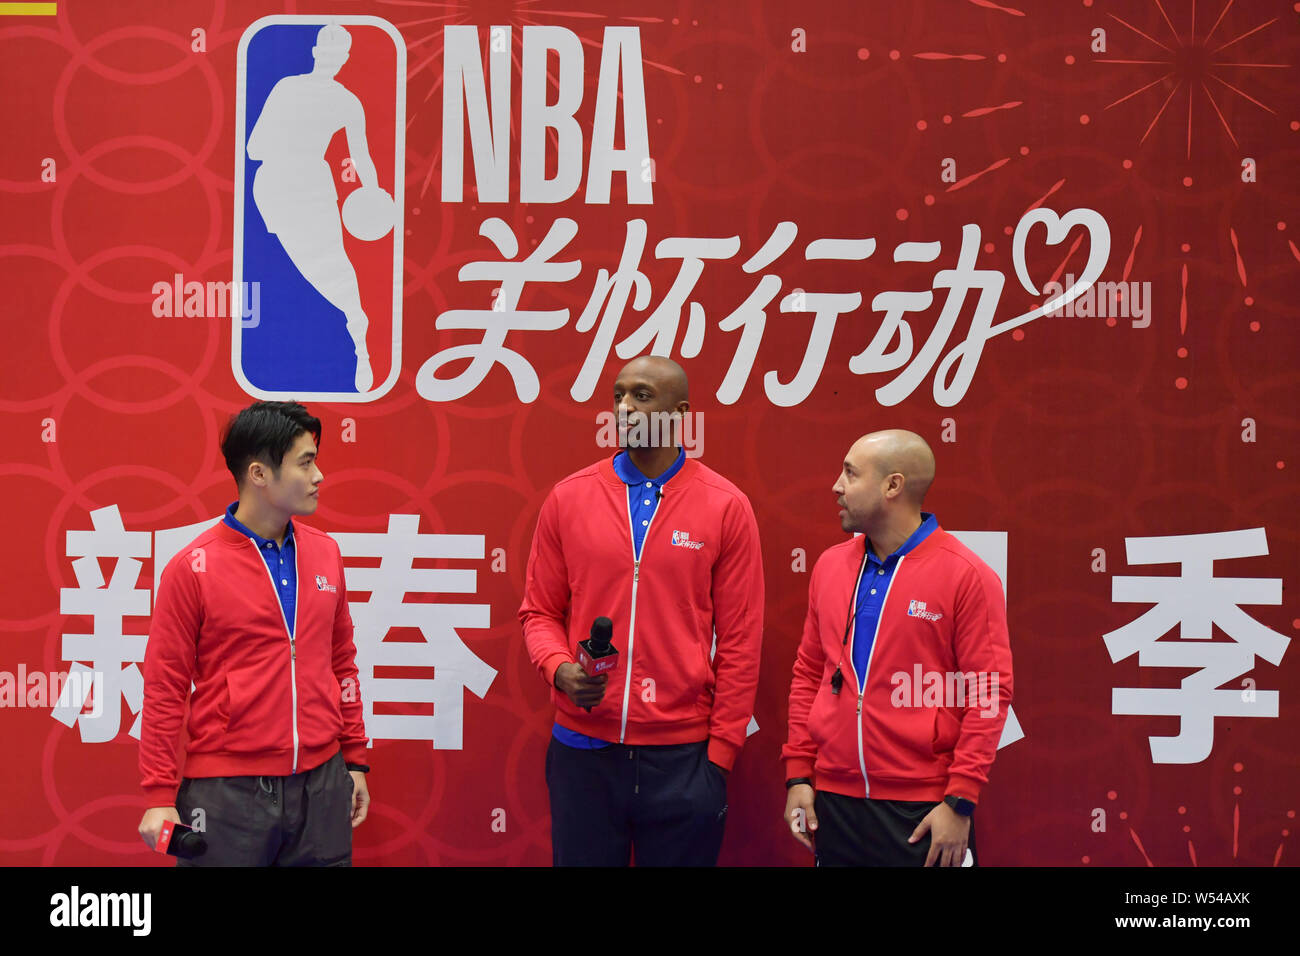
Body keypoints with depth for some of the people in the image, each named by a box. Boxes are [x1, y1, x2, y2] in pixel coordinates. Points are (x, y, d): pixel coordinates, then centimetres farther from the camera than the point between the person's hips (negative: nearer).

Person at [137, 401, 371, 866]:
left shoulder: (324, 552, 9)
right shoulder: (192, 567, -6)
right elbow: (164, 688, -5)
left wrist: (355, 759, 14)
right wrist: (160, 796, -7)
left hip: (321, 784, 4)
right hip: (226, 792, -4)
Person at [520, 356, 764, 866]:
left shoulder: (726, 507, -2)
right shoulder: (568, 498, 3)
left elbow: (740, 642, -1)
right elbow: (539, 611, 9)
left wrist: (721, 752, -4)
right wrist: (559, 668, -11)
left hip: (683, 758, -1)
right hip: (583, 751, 1)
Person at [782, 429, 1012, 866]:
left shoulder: (967, 575, -7)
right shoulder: (830, 565, 9)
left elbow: (989, 694, -9)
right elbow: (808, 674, 13)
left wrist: (960, 802, -13)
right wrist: (798, 774, 7)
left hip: (923, 813, -5)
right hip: (833, 803, 5)